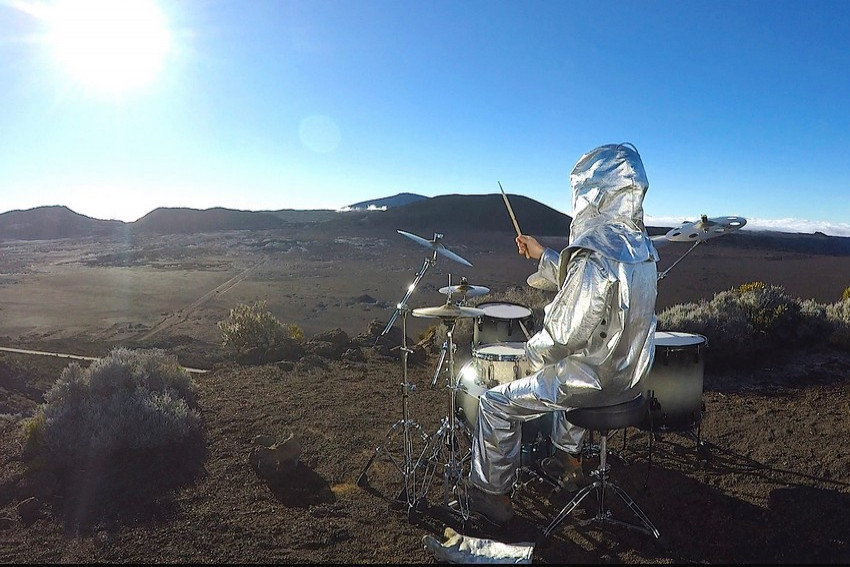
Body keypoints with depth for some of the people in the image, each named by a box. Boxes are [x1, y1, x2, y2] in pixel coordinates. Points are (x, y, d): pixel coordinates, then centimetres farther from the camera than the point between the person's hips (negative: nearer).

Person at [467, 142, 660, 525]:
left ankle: (490, 495, 17)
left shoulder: (596, 256, -28)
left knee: (496, 403, 4)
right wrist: (542, 256, 17)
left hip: (594, 379, -9)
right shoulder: (638, 245, 1)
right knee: (563, 371, 39)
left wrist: (531, 354, -6)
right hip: (628, 374, 9)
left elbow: (565, 333, -26)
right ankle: (568, 460, 47)